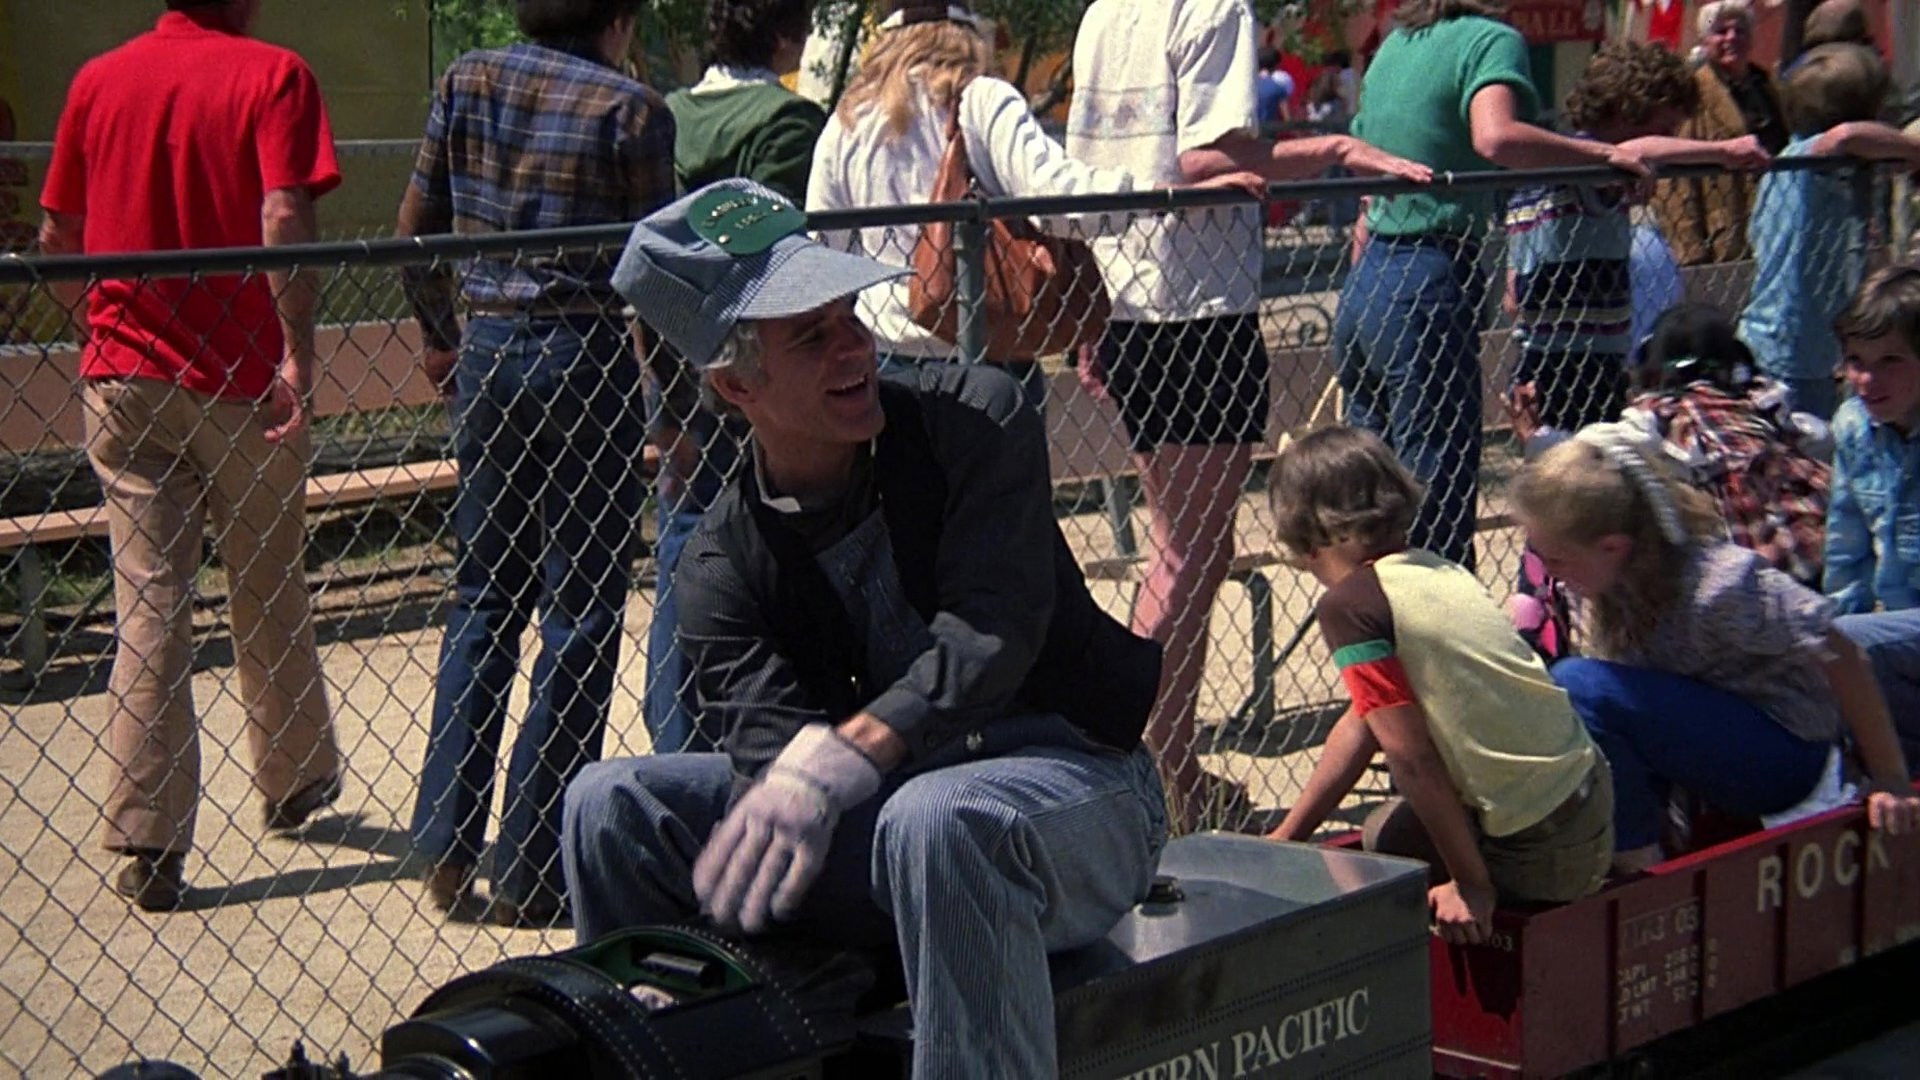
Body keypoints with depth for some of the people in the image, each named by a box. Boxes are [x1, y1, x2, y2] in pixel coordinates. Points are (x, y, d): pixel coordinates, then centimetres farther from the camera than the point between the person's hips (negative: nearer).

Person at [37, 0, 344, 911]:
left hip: (125, 378, 3)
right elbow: (281, 218, -20)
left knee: (148, 604, 2)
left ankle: (146, 843, -2)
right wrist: (296, 352, -22)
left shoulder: (98, 81, 7)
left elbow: (55, 239, 10)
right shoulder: (272, 75, -5)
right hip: (243, 379, -3)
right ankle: (295, 778, 34)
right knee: (268, 592, 15)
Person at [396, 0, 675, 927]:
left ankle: (446, 848, 14)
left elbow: (416, 228, 9)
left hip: (485, 351, 5)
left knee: (483, 598, 16)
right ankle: (530, 874, 5)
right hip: (586, 355, -5)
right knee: (580, 614, 3)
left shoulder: (466, 83, 6)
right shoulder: (630, 109, -7)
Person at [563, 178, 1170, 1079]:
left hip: (1071, 778, -3)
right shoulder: (723, 565, 0)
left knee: (934, 818, -38)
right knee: (612, 803, -11)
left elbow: (989, 636, -19)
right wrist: (790, 787, -40)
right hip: (879, 806, 4)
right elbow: (774, 737, -15)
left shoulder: (973, 417, -6)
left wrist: (837, 758, -34)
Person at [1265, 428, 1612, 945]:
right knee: (1384, 829, 26)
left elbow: (1412, 757, -17)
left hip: (1539, 855, -8)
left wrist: (1471, 885, -10)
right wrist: (1283, 839, 20)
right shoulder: (1437, 571, 9)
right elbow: (1362, 724, 15)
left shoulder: (1349, 605, -16)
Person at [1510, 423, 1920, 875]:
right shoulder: (1607, 579, -6)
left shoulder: (1718, 584, -28)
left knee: (1578, 685, -26)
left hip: (1784, 758, -8)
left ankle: (1637, 862, -13)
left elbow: (1839, 656, -22)